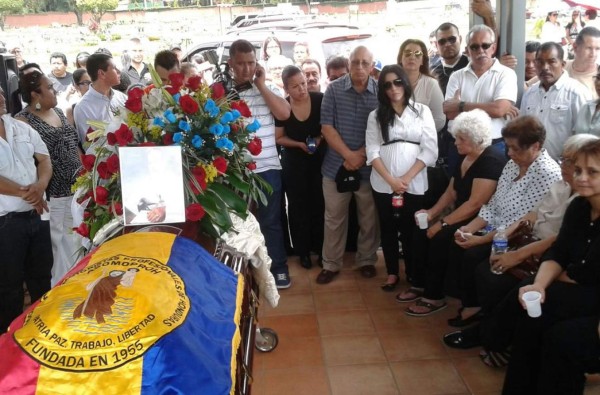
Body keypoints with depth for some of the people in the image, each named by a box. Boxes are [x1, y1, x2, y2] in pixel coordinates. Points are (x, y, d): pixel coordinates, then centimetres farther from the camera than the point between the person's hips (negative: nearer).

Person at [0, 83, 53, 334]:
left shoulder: (22, 128, 5)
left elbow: (44, 159, 6)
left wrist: (40, 185, -13)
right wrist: (25, 193, -15)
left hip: (36, 214, 5)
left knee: (42, 275, 18)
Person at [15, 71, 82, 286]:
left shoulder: (58, 112, 12)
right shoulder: (23, 121, -12)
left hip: (76, 187, 7)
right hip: (52, 194, -7)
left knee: (76, 242, 17)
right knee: (57, 246, 3)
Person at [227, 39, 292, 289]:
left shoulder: (267, 88, 4)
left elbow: (284, 113, -10)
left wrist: (261, 85, -9)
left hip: (267, 167, 1)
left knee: (270, 220, 10)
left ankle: (278, 268, 24)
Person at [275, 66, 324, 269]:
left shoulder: (320, 99, -14)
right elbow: (279, 138, -3)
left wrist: (320, 139, -18)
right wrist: (300, 144, -17)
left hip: (320, 158, 0)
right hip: (294, 161, 0)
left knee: (320, 204, 6)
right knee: (298, 206, 9)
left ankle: (322, 248, 22)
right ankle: (303, 251, 23)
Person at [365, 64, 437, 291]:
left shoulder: (422, 111, 5)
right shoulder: (375, 116, 8)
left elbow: (430, 150, -2)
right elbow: (372, 152, 0)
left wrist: (406, 178, -11)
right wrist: (391, 180, -11)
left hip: (414, 184, -1)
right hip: (383, 184, 2)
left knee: (412, 231, 1)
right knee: (388, 229, 9)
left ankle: (415, 277, 14)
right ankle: (392, 273, 23)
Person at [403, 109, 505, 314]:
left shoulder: (491, 162, -19)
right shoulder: (465, 158, 10)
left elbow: (475, 204, -25)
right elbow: (450, 193, 12)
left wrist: (443, 223, -22)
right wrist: (431, 213, -4)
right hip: (462, 218, 9)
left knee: (440, 239, -25)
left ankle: (434, 297, -9)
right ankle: (422, 284, 7)